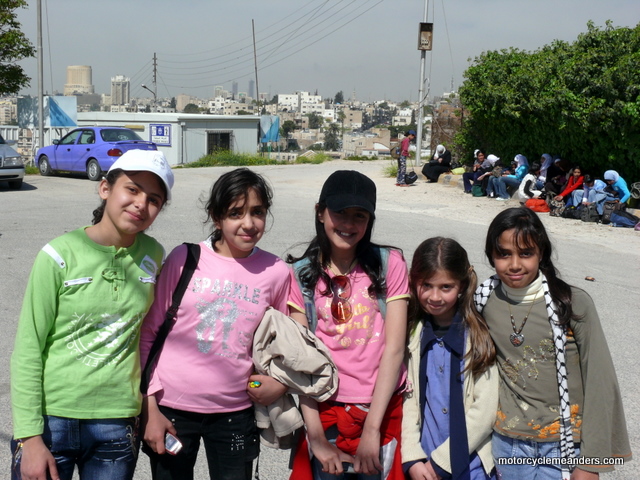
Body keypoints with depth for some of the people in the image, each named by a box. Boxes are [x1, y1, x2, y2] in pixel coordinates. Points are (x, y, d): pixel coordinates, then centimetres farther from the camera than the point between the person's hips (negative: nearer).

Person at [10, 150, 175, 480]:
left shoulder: (154, 257, 0)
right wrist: (30, 438, -11)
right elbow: (27, 350, -8)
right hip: (51, 418, -2)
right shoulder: (60, 255, -10)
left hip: (118, 424, 3)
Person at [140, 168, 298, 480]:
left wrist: (281, 381, -6)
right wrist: (149, 408, -5)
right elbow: (149, 334, -2)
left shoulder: (276, 272, -2)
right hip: (173, 407, -1)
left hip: (235, 411, 1)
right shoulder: (184, 258, -7)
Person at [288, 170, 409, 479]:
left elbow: (394, 348, -7)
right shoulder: (302, 275, -2)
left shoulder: (389, 264, -2)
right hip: (326, 411, 0)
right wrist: (316, 436, -13)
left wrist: (371, 428, -13)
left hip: (384, 409, 0)